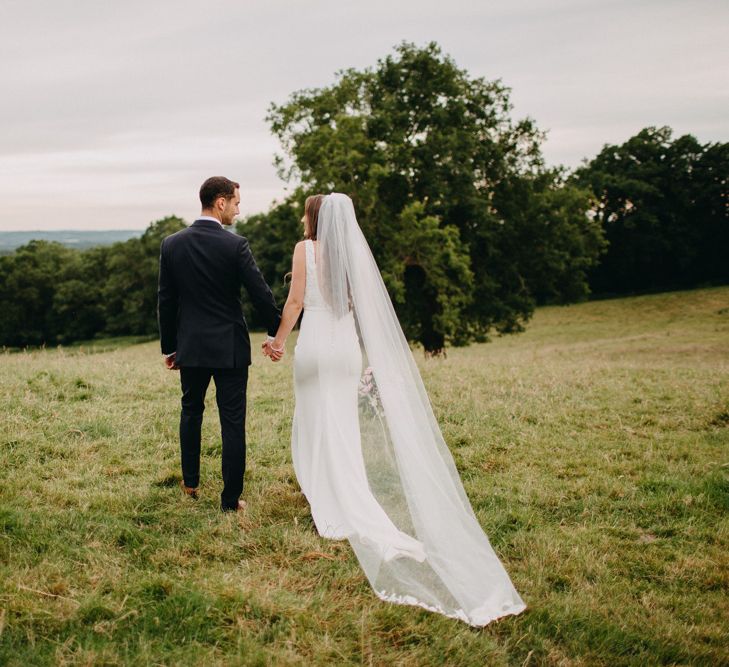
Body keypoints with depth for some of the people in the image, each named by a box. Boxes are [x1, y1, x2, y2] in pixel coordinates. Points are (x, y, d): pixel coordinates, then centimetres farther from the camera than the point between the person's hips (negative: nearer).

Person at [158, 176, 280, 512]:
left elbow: (165, 300, 4)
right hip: (230, 346, -3)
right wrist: (276, 332, 6)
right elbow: (260, 293, -10)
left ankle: (190, 483, 34)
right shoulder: (235, 245, -13)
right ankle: (230, 499, 7)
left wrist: (169, 346, 13)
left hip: (190, 346, 4)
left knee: (191, 411, 23)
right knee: (233, 422, 3)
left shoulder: (171, 244, -1)